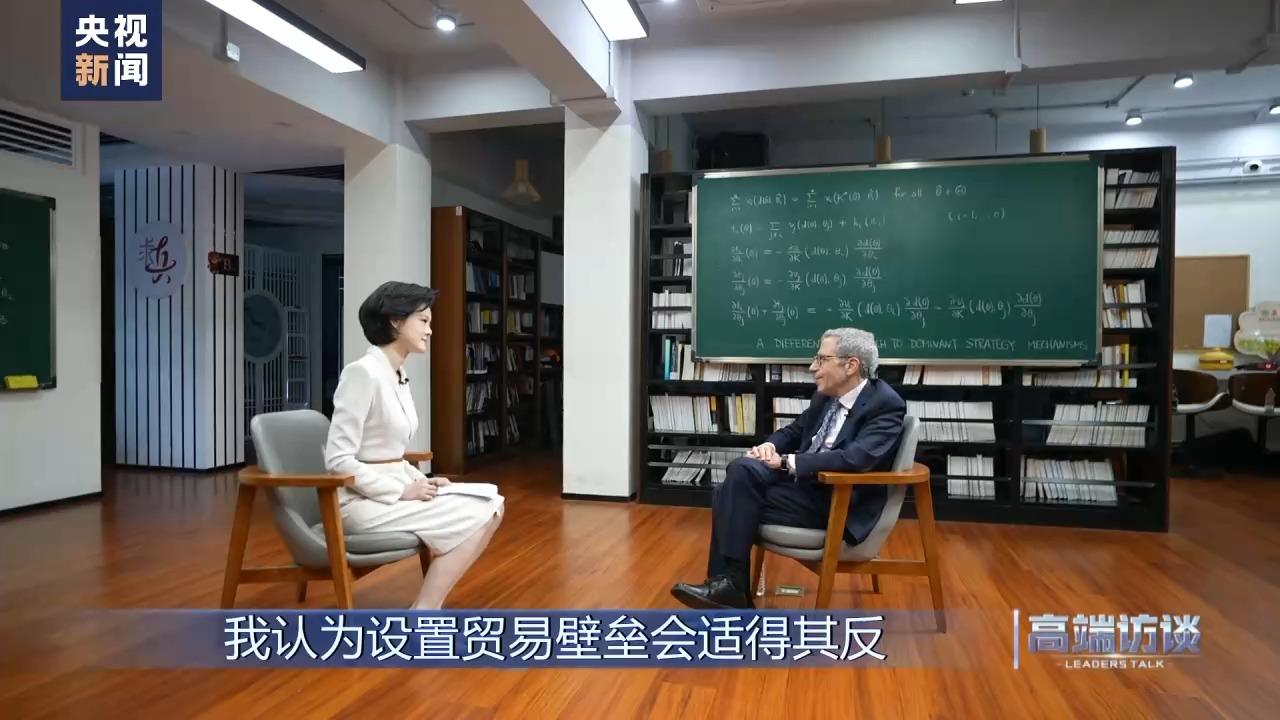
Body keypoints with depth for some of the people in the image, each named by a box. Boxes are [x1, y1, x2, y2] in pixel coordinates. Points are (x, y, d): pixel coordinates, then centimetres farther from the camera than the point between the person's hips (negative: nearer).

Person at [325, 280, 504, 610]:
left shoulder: (400, 376, 12)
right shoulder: (363, 372, -16)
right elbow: (338, 460, -20)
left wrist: (421, 482, 1)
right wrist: (402, 492, -17)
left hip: (393, 489, 9)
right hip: (363, 500, -8)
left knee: (491, 503, -5)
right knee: (474, 518, -15)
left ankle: (427, 610, -1)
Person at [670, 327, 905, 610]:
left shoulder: (886, 405, -13)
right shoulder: (826, 396, 10)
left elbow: (857, 458, -28)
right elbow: (793, 432, 20)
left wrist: (788, 462, -25)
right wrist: (769, 446, -4)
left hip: (840, 504, -8)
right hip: (803, 482, 8)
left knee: (737, 499, -22)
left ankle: (731, 585, -7)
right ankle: (728, 584, -10)